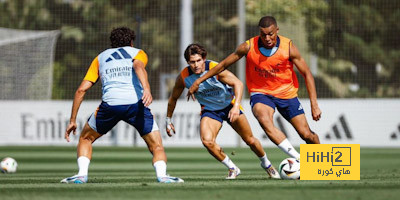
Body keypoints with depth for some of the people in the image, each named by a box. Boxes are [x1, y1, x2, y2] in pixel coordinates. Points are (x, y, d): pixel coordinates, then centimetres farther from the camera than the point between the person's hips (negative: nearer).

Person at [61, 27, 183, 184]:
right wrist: (146, 89, -23)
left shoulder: (100, 58, 29)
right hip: (136, 103, -1)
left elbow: (81, 89, 20)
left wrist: (72, 120, 23)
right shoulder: (137, 53, 22)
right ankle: (161, 175, -17)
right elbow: (138, 66, -5)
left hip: (109, 104, 1)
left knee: (85, 139, 25)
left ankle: (81, 175, 5)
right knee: (157, 146, 10)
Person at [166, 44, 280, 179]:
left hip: (229, 105, -1)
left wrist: (236, 106, -45)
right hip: (209, 110, 1)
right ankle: (232, 169, -3)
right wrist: (168, 120, 4)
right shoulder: (183, 77, -18)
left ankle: (266, 164, 36)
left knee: (250, 140, 5)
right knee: (207, 141, -25)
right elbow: (173, 98, 0)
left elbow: (238, 83, -32)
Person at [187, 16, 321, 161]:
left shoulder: (288, 47, -15)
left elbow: (307, 74, -5)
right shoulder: (248, 47, -14)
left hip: (286, 93, 1)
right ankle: (297, 158, -36)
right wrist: (199, 81, 0)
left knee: (306, 135, -2)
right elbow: (223, 65, 0)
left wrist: (314, 105, -10)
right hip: (260, 93, -1)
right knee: (264, 120, -35)